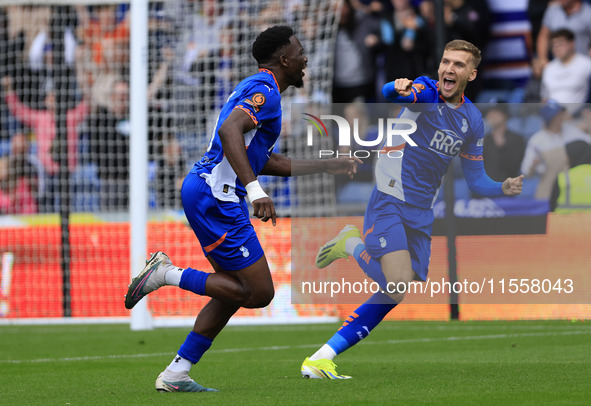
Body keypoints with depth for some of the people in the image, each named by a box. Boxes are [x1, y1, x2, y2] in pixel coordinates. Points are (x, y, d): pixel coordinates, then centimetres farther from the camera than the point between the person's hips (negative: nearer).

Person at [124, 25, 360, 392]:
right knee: (259, 292, -7)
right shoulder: (264, 92, -10)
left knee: (235, 289, 14)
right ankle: (169, 274, -7)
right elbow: (229, 130, -28)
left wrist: (329, 166, 34)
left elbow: (267, 162, 30)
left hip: (201, 188, 10)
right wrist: (255, 189, -34)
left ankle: (176, 374, 12)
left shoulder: (255, 89, 23)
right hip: (216, 196, -10)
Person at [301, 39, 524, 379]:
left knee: (393, 295, 0)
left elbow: (475, 178, 15)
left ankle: (322, 359, 6)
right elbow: (390, 94, -31)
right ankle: (354, 245, 5)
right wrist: (398, 89, -55)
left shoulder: (473, 120, 9)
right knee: (398, 284, -24)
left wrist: (503, 188, -5)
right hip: (389, 201, -6)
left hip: (421, 216, 6)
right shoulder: (426, 91, -8)